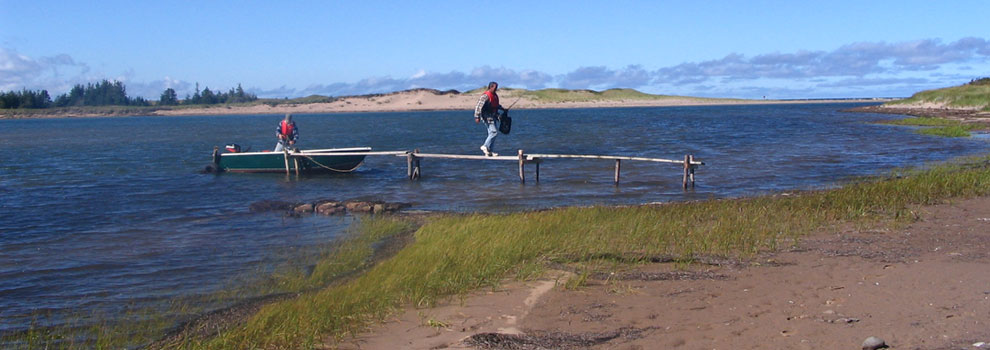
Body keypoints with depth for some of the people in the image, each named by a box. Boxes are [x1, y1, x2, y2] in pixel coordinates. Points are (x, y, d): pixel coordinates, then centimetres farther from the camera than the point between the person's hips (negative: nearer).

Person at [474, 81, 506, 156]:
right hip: (487, 117, -9)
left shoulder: (495, 95, 13)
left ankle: (490, 151, 11)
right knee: (494, 132, -16)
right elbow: (478, 106, -22)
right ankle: (485, 146, -7)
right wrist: (477, 117, -26)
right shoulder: (485, 96, -16)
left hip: (492, 117, 9)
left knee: (492, 133, 8)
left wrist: (503, 109, 24)